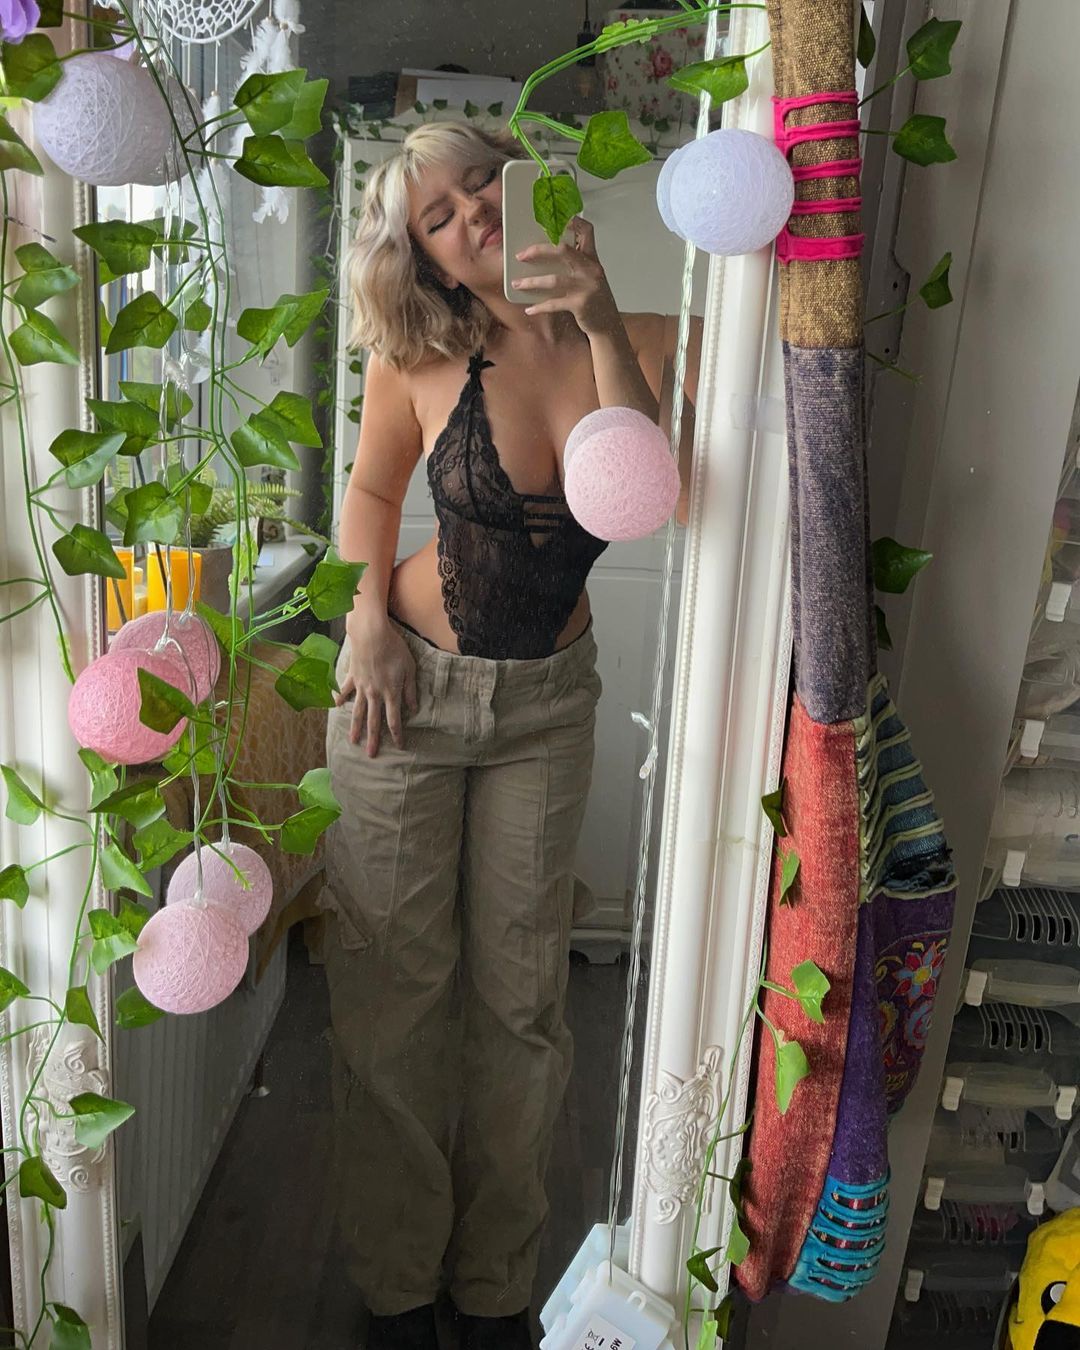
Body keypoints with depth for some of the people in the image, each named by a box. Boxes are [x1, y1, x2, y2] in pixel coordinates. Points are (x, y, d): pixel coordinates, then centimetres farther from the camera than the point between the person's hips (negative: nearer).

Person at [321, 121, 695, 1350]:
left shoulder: (636, 339, -8)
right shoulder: (423, 359, -8)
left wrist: (600, 325, -26)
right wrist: (371, 617, -6)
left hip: (549, 701, 1)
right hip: (411, 688, 0)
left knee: (520, 998, 11)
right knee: (394, 989, 8)